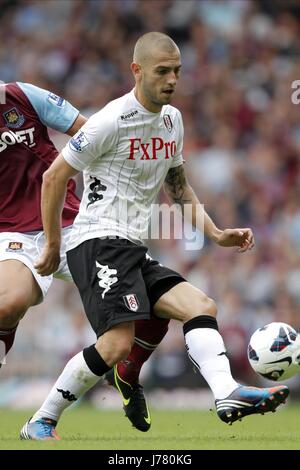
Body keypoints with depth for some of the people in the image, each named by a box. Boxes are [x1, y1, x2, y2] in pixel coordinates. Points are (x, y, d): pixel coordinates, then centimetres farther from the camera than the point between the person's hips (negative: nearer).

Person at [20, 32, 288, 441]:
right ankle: (40, 424, -10)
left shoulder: (172, 119, 14)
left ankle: (228, 394, -31)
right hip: (99, 242, -9)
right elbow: (54, 177, -7)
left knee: (202, 306, -10)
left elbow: (177, 185, 27)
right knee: (118, 343, -23)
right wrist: (53, 247, -2)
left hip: (134, 252, 9)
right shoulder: (113, 120, -12)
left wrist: (216, 234, 14)